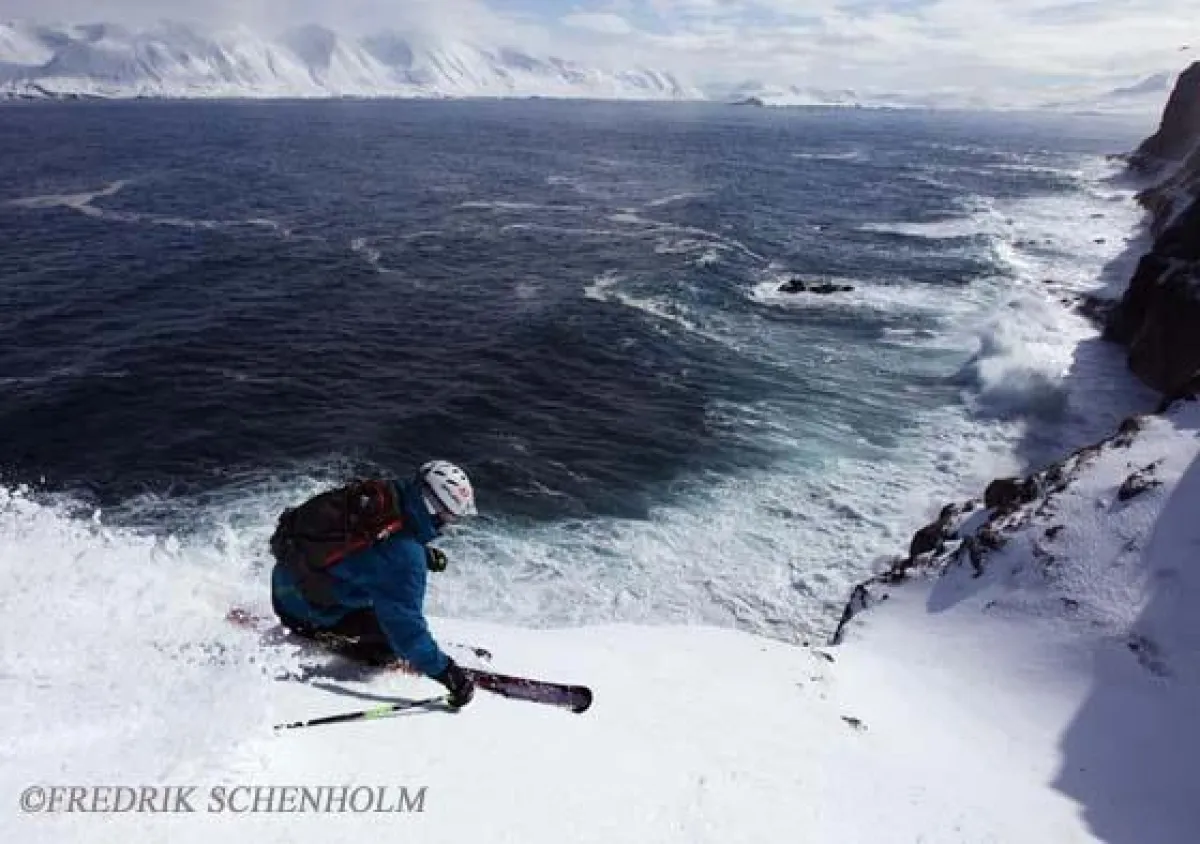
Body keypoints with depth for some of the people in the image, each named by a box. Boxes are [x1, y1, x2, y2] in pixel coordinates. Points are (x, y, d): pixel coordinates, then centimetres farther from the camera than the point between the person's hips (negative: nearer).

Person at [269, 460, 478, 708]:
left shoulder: (379, 493, -9)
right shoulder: (403, 554, -32)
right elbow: (404, 624, -29)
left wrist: (425, 555, 5)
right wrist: (446, 671, -22)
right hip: (303, 611, -8)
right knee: (399, 632, -10)